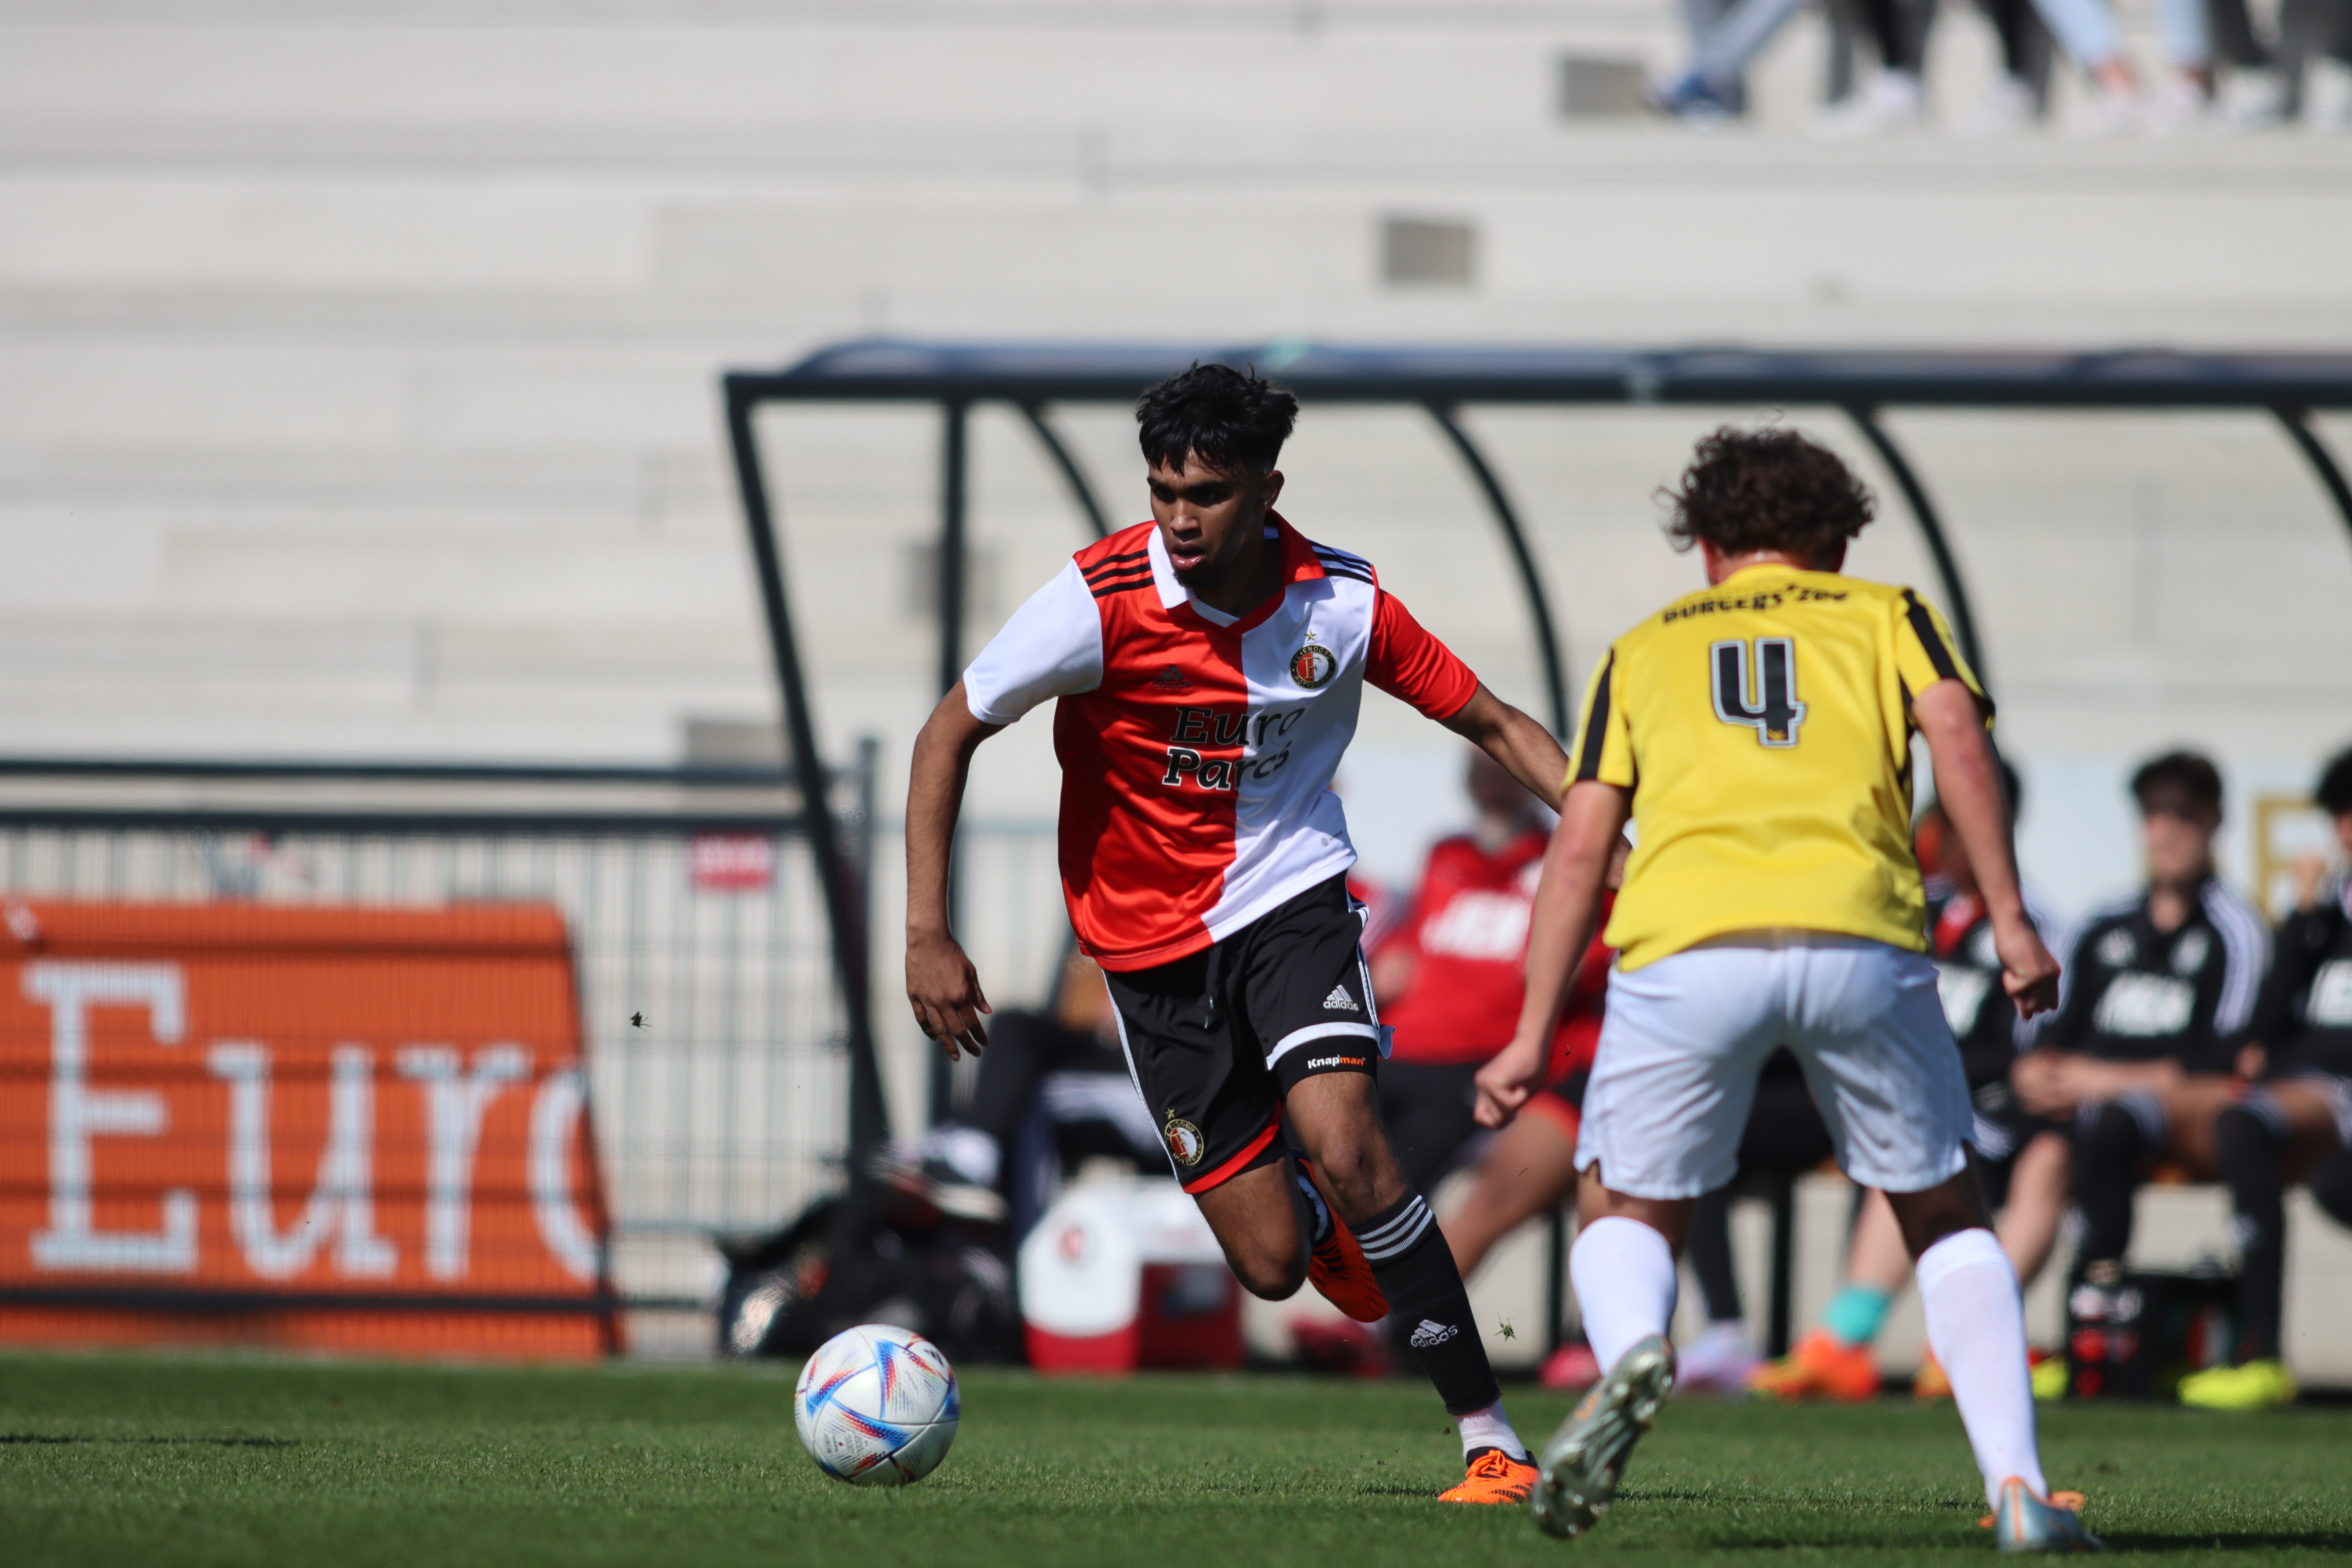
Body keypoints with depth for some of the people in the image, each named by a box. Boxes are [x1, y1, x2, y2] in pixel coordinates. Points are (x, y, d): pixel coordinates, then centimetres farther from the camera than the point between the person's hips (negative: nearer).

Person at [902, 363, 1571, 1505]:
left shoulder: (1341, 603, -11)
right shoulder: (1102, 601, -18)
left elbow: (1492, 725, 0)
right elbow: (949, 734, -8)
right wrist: (927, 935, -15)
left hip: (1289, 901, 0)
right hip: (1150, 946, 0)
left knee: (1345, 1149, -26)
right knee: (1271, 1263, -3)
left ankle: (1488, 1436, -18)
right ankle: (1331, 1232, 37)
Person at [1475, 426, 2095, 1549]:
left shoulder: (1643, 651, 27)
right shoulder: (1885, 616, 25)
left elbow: (1582, 840, 18)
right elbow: (1955, 730, 5)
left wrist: (1533, 1035, 17)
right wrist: (2009, 919, 1)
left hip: (1686, 944, 0)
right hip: (1857, 939, 0)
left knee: (1624, 1216, 17)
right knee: (1946, 1220, 18)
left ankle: (1631, 1350, -19)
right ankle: (2016, 1488, 2)